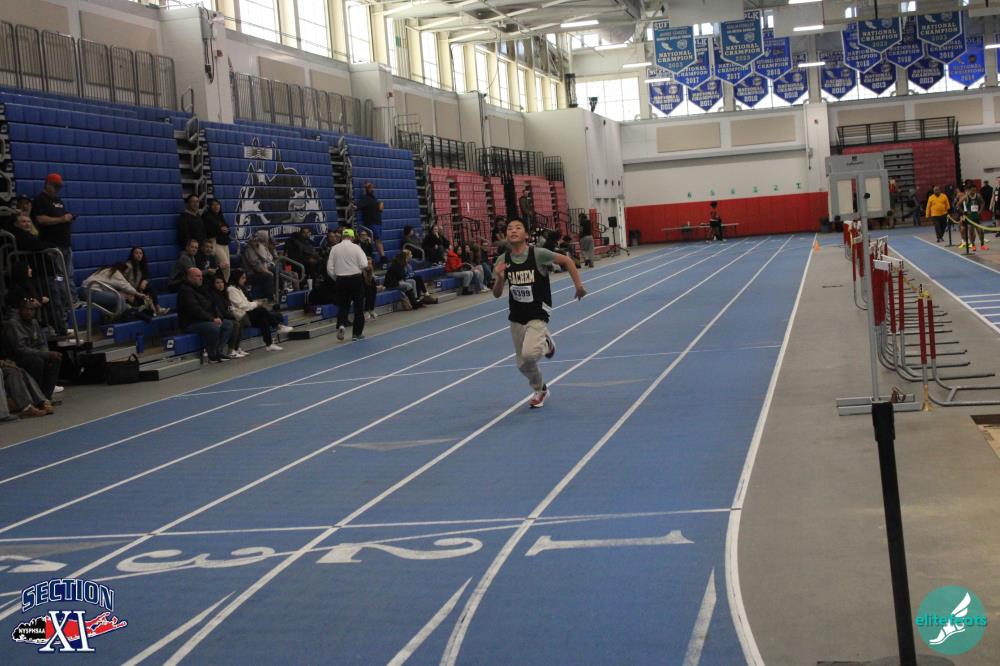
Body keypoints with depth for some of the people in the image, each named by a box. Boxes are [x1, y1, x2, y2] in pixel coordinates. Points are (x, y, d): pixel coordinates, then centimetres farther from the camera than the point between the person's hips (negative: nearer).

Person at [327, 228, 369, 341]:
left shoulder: (335, 248, 0)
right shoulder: (356, 247, -7)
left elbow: (330, 269, 0)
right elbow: (364, 265, -13)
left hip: (341, 280, 2)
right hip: (356, 279, -2)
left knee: (343, 305, 14)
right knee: (358, 306, 9)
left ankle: (341, 325, -12)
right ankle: (357, 333, 11)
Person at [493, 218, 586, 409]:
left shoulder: (538, 254, -15)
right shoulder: (503, 260, -4)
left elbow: (567, 261, -2)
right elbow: (497, 294, 2)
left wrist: (578, 285, -4)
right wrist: (500, 278, -18)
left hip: (538, 316, -4)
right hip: (516, 317, 4)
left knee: (529, 354, -27)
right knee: (523, 364, 11)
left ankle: (546, 343, 9)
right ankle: (540, 390, 40)